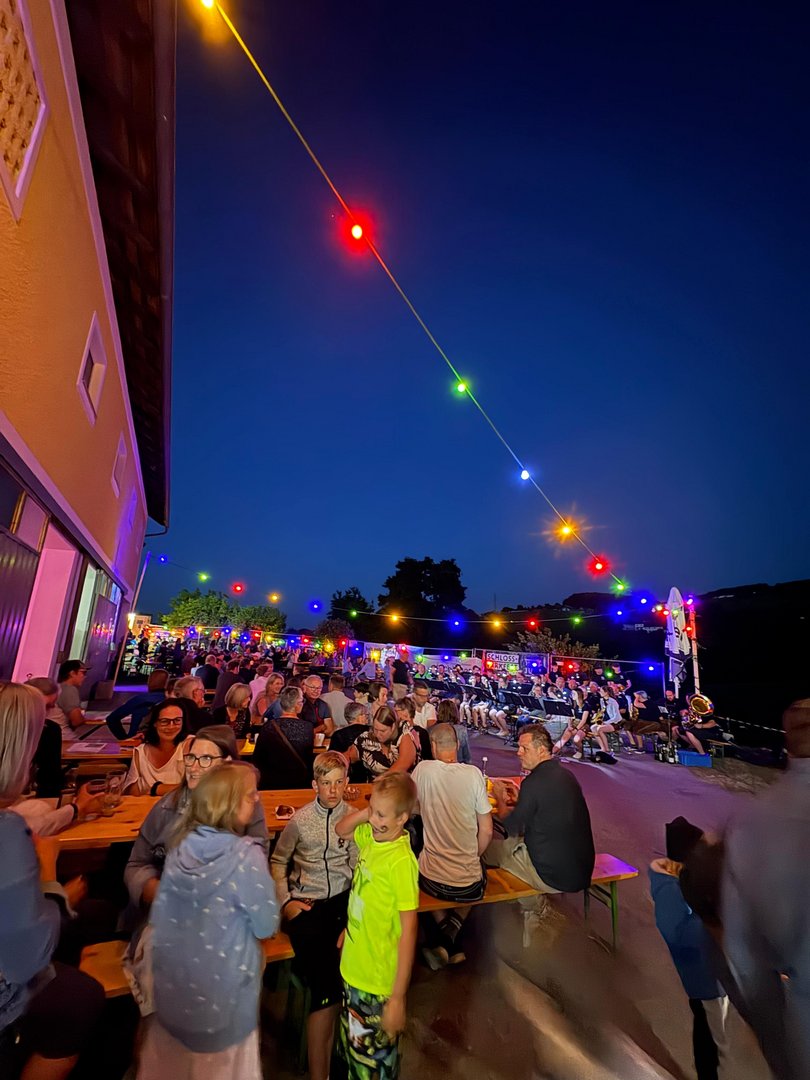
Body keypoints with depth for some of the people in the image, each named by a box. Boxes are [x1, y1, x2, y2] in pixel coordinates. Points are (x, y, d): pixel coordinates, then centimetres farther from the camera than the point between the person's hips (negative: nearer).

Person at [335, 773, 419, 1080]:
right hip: (354, 971, 6)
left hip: (379, 984, -6)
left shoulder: (401, 861, -28)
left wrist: (398, 998, -18)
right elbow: (341, 830, 9)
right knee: (353, 1054, 27)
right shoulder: (370, 836, -9)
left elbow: (408, 930, -23)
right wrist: (365, 813, -11)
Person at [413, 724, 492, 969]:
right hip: (469, 885, 0)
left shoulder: (423, 769, -13)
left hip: (431, 881, 0)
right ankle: (450, 935, 14)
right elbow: (486, 831, -6)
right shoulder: (473, 774, -14)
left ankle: (443, 941, 17)